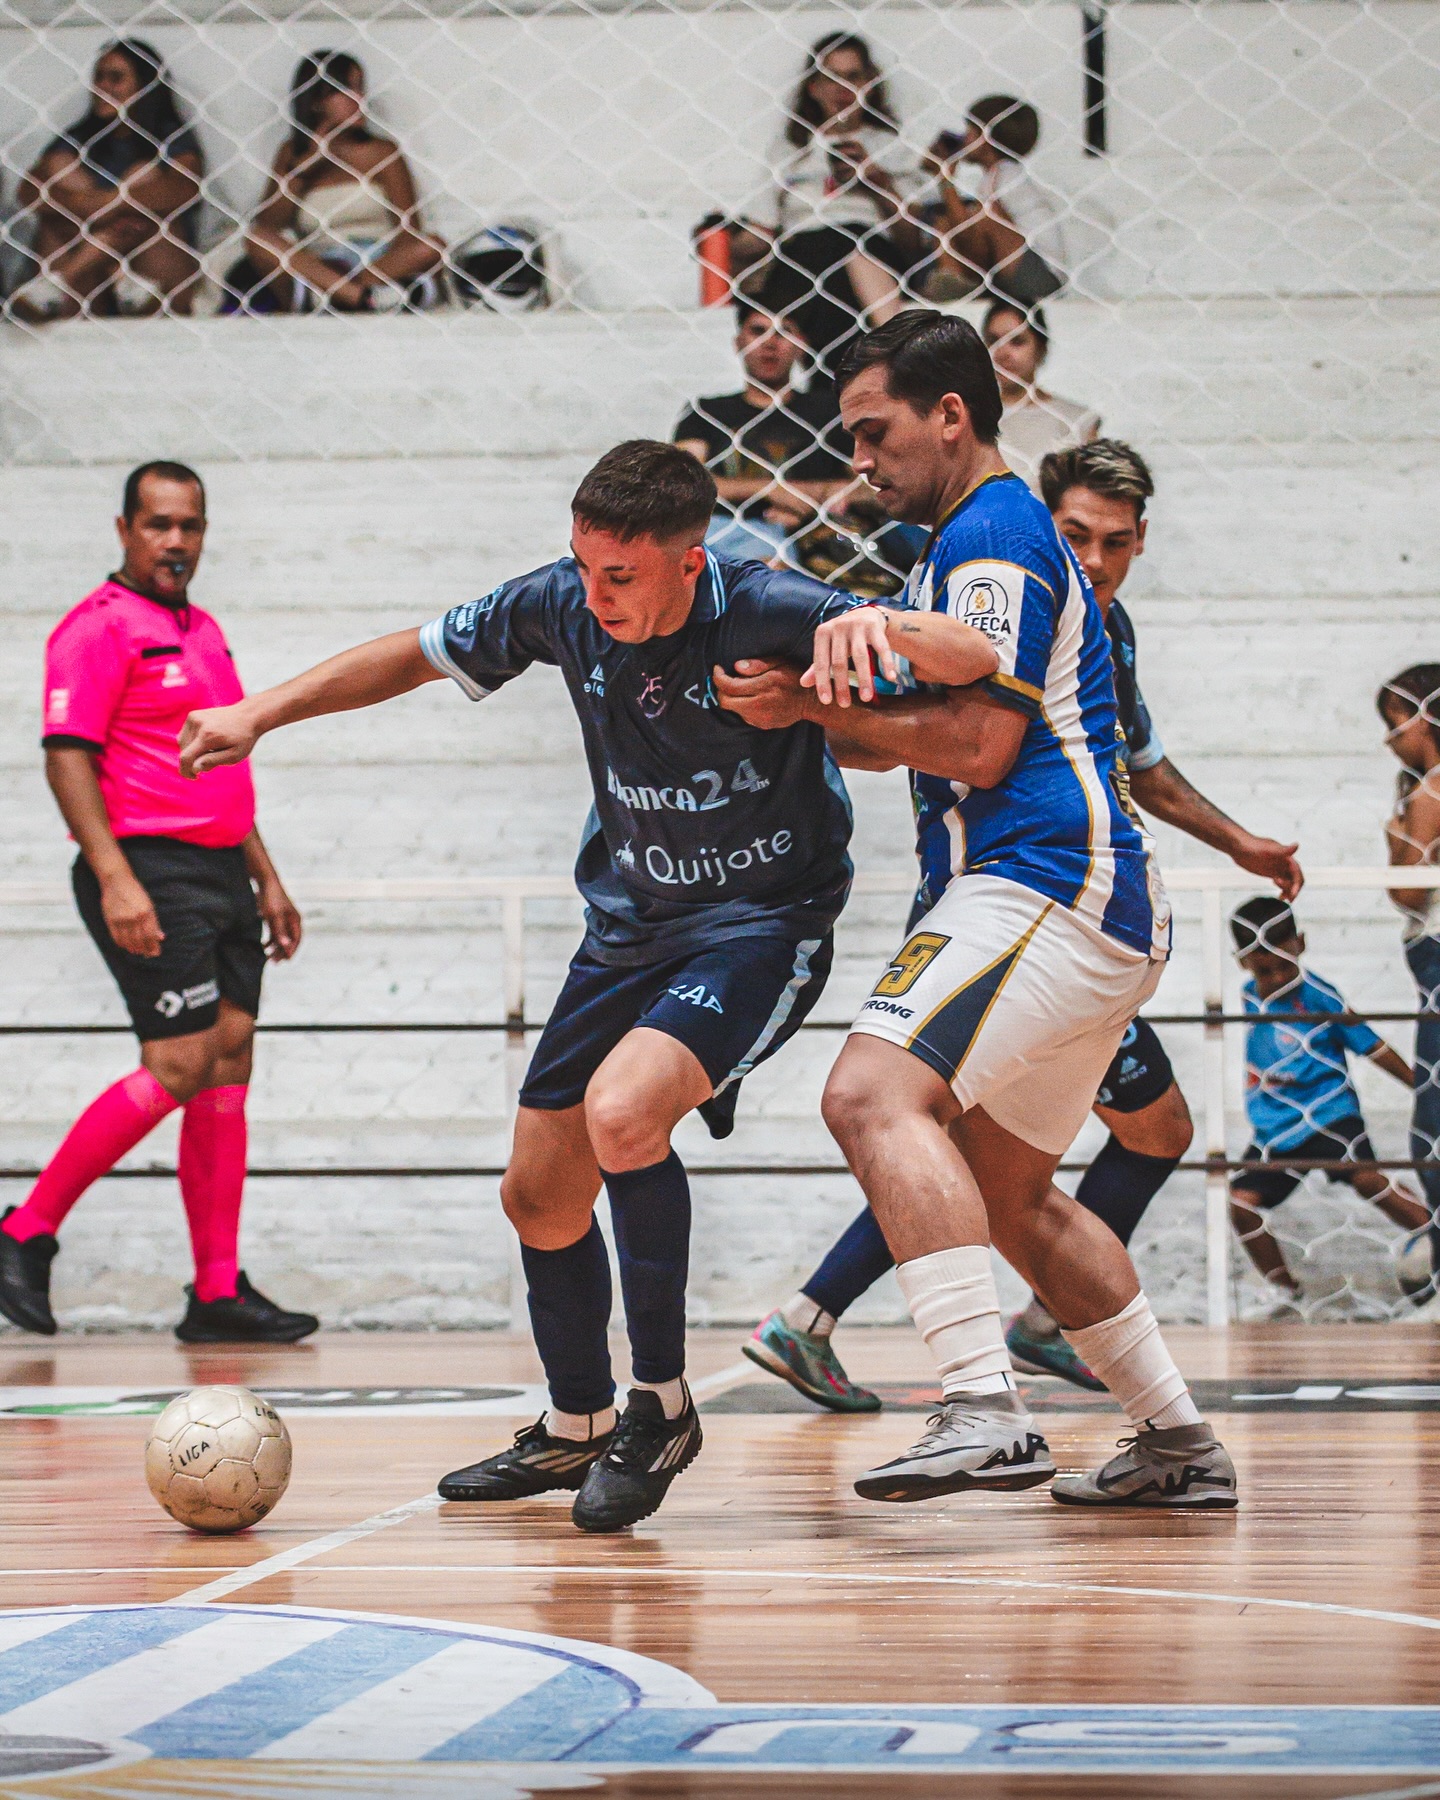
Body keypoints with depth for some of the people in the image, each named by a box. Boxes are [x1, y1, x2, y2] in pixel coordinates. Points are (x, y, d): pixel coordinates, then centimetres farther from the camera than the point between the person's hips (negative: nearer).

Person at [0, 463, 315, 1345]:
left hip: (220, 875, 9)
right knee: (179, 1067, -15)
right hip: (151, 877, -9)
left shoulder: (203, 631, 19)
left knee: (228, 1065, 3)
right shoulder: (101, 626, -8)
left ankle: (220, 1292, 4)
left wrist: (266, 878, 24)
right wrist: (115, 878, -24)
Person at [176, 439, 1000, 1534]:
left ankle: (661, 1403, -11)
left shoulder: (769, 615, -23)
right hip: (628, 927, 6)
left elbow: (976, 666, -27)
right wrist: (263, 712, 6)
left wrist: (879, 627, -48)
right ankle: (575, 1429, 35)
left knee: (622, 1113, -30)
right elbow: (419, 655, 10)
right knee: (540, 1194, 9)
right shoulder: (562, 606, -9)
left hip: (762, 928, -6)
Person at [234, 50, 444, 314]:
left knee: (431, 247, -30)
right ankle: (369, 297, -44)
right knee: (257, 239, -26)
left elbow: (409, 232, 3)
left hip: (379, 260, 0)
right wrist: (303, 167, -1)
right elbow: (266, 225, 6)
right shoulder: (293, 152, 17)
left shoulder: (382, 152, 13)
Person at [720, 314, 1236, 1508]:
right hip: (1105, 915, 11)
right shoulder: (993, 537, 25)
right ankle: (1181, 1445, 24)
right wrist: (808, 713, 10)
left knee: (875, 1095, -26)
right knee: (1008, 1195, 19)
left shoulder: (992, 534, -7)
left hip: (1044, 884, -11)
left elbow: (977, 747, -16)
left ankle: (987, 1410, -36)